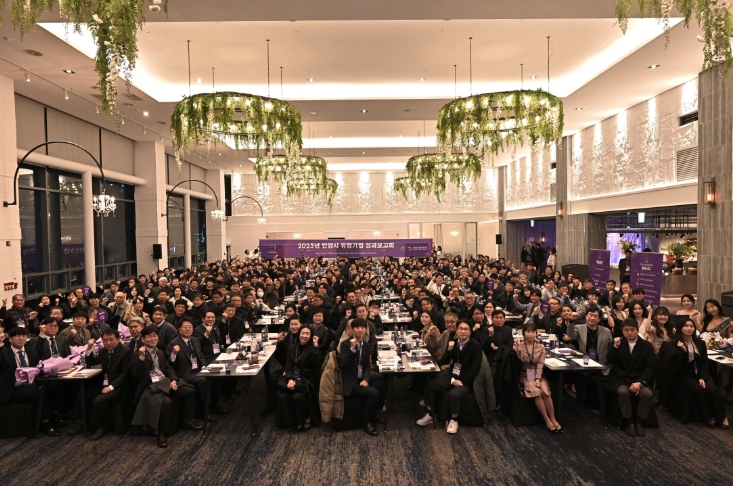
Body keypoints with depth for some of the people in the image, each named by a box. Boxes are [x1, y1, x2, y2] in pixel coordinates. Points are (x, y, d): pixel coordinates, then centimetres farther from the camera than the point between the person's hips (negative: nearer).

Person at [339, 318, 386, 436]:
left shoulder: (366, 344, 6)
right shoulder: (345, 344, -12)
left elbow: (366, 365, 7)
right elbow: (344, 365, -23)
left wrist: (365, 379, -11)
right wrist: (352, 349, -30)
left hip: (361, 378, 7)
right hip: (350, 381, -7)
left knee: (382, 388, -7)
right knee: (374, 393, -24)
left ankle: (372, 413, 16)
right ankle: (368, 422, -4)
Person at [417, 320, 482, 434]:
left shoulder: (475, 345, -11)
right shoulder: (454, 343, 3)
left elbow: (476, 367, -15)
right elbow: (443, 362, 1)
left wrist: (462, 381, -20)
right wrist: (449, 350, -17)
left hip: (466, 379, -5)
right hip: (452, 375, 6)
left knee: (453, 394, -33)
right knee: (429, 386, -9)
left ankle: (454, 420, -6)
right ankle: (430, 415, 9)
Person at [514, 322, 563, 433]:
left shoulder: (541, 347, 4)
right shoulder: (518, 346, -2)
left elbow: (540, 365, -3)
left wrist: (538, 379, -16)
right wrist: (518, 349, -25)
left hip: (537, 375, 2)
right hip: (524, 376, -2)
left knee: (545, 392, -26)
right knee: (536, 392, -27)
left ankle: (553, 419, -14)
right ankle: (547, 420, -16)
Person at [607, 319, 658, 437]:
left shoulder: (647, 346, 7)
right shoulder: (617, 343, 8)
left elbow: (649, 368, -1)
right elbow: (609, 362, -4)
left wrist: (640, 383, -16)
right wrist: (615, 347, -21)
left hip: (639, 379, 1)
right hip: (621, 379, -1)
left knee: (648, 394, -30)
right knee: (623, 392, -33)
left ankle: (639, 422, -12)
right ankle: (628, 422, -17)